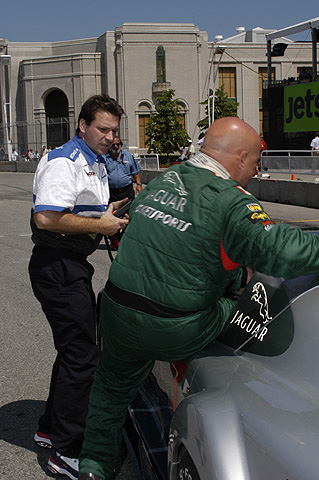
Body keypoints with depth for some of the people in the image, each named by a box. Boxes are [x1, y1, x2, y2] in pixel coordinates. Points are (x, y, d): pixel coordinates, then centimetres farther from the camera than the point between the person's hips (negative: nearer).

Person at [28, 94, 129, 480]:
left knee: (74, 350, 18)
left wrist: (110, 217, 9)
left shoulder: (97, 163, 18)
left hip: (75, 266, 11)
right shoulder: (63, 161, -15)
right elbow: (46, 218, -27)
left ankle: (51, 428, 33)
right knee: (81, 356, -7)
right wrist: (100, 225, -20)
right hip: (57, 267, -11)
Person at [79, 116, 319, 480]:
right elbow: (279, 250, -29)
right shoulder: (230, 201, -15)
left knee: (112, 387, 29)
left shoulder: (162, 180, 8)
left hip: (117, 311, 6)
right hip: (173, 334, -6)